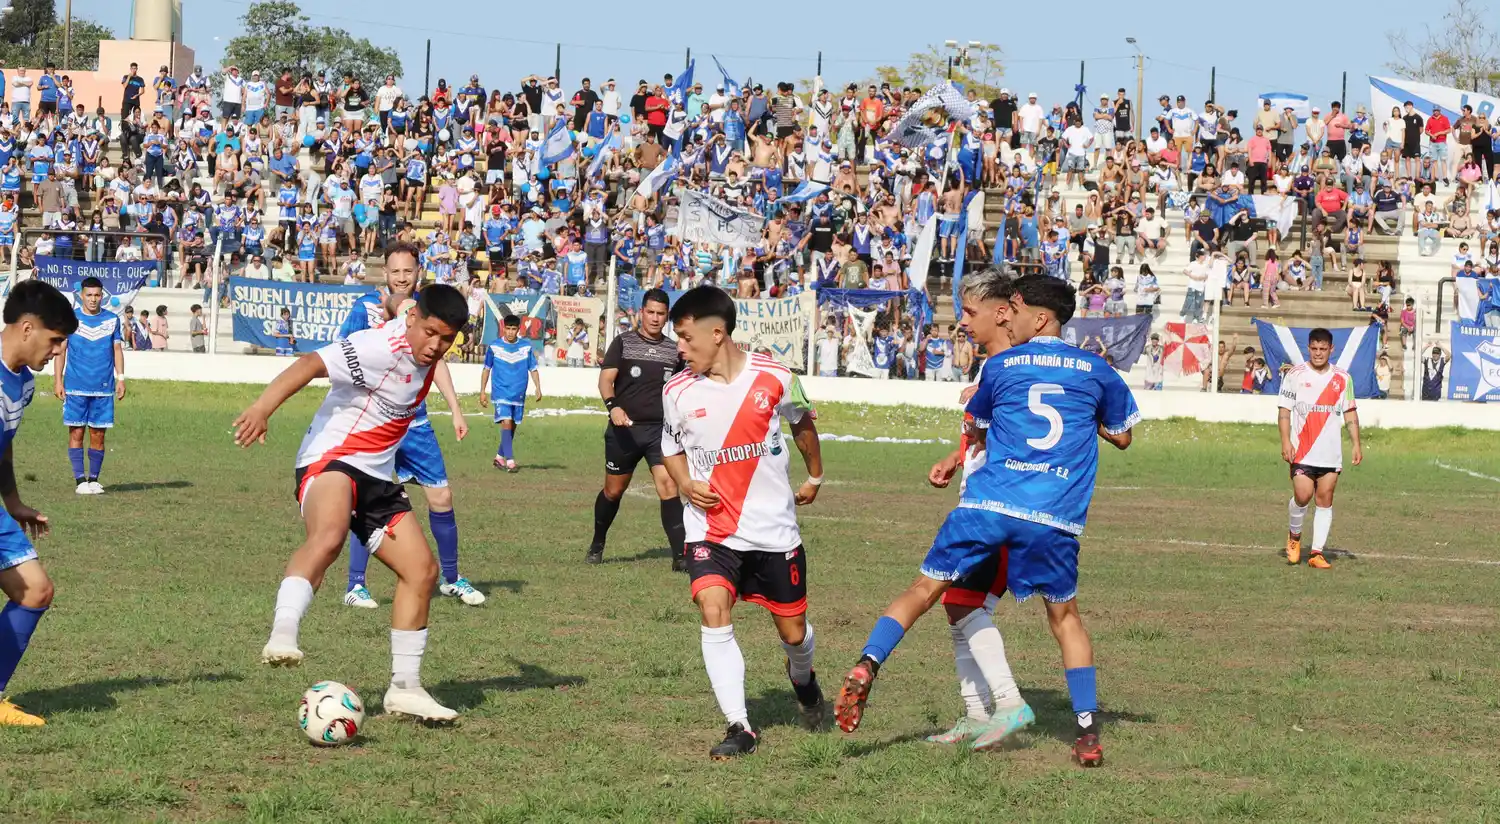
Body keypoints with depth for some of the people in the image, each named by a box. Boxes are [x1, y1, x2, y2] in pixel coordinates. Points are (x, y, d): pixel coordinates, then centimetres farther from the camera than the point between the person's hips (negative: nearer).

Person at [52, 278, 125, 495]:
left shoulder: (112, 320, 7)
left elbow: (117, 350, 11)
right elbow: (61, 349, 4)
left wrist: (120, 378, 2)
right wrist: (58, 380, -1)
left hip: (103, 388, 1)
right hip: (75, 387, -1)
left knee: (98, 434, 2)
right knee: (76, 432, -3)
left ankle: (94, 479, 10)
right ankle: (80, 479, 0)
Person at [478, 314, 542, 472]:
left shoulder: (527, 347, 1)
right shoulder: (494, 347, -2)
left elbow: (533, 369, 7)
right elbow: (486, 369, 6)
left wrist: (538, 388, -5)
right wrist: (483, 391, 4)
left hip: (519, 394, 3)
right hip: (501, 392, -3)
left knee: (512, 427, 9)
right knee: (506, 422, -17)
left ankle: (499, 456, 25)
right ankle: (510, 460, -19)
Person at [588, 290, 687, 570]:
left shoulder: (673, 350, 10)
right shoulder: (624, 342, 1)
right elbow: (606, 378, -8)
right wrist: (613, 406, -25)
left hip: (661, 430, 1)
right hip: (624, 429, -1)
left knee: (668, 486, -15)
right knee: (613, 491, 10)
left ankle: (680, 556, -16)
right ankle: (597, 545, 33)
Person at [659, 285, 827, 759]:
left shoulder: (774, 378, -9)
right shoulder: (678, 391, -5)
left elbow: (802, 422, 13)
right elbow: (671, 448, 13)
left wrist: (814, 477, 24)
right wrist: (686, 484, -6)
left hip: (774, 528, 0)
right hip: (710, 529, 0)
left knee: (793, 631, 9)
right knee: (714, 612, -22)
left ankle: (802, 677, 46)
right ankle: (739, 728, -18)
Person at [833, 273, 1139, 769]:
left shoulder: (1000, 367, 8)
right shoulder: (1095, 370, 10)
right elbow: (1122, 436, 22)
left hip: (988, 503, -1)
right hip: (1055, 519, 1)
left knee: (924, 589, 7)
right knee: (1065, 616, 17)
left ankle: (867, 666, -15)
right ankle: (1087, 734, 11)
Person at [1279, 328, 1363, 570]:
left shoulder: (1342, 378, 9)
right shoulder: (1295, 375, 1)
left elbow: (1350, 413, 14)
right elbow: (1284, 410, 0)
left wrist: (1356, 445, 7)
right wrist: (1285, 441, -10)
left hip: (1331, 454, 3)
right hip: (1301, 450, -3)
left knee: (1325, 500, 1)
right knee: (1302, 495, -13)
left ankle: (1317, 552, 5)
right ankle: (1294, 536, 15)